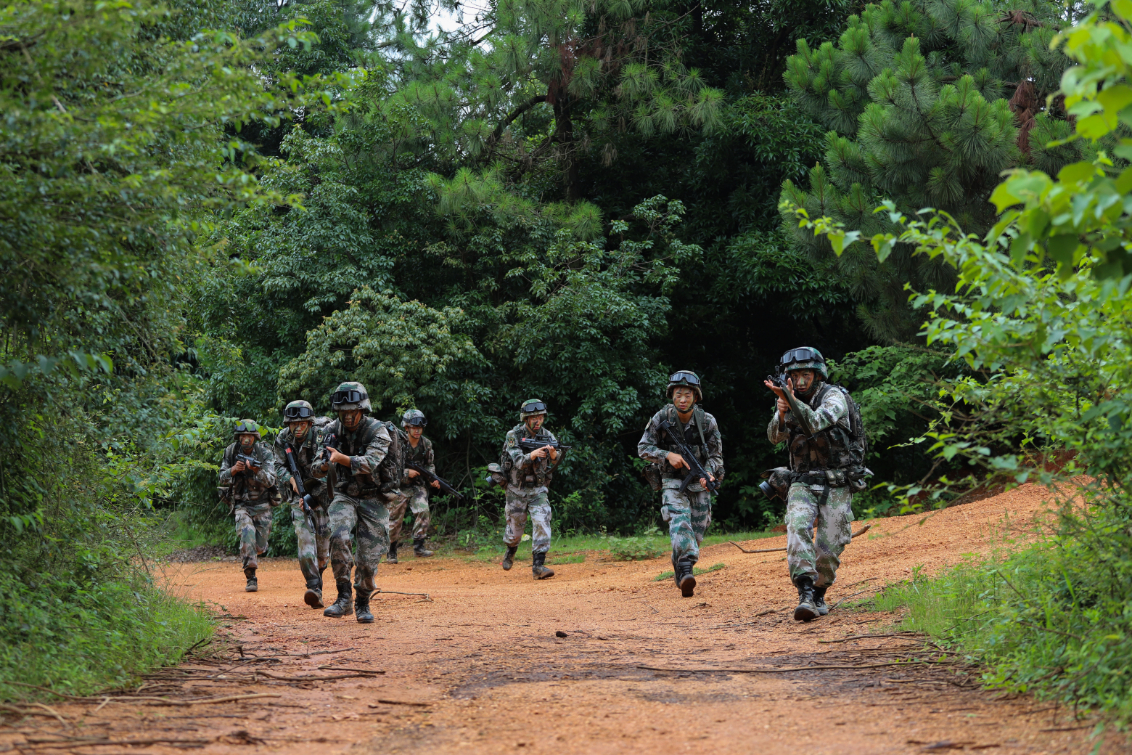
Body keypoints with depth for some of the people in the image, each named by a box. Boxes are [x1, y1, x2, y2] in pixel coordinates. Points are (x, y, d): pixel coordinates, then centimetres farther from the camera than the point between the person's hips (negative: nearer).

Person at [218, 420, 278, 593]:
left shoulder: (264, 453, -11)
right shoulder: (231, 452, -5)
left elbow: (270, 481, -19)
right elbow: (223, 479, -6)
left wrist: (257, 470, -39)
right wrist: (234, 469, -27)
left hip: (262, 505, 0)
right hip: (242, 505, 0)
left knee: (260, 546, 6)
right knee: (247, 533, -26)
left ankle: (251, 557, 44)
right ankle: (251, 578, -23)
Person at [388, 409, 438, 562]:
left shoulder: (426, 444, 1)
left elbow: (430, 464, 13)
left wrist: (433, 478, -5)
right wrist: (406, 472, -24)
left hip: (417, 486, 3)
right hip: (399, 486, -3)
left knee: (423, 512, -17)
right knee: (395, 519, 1)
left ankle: (418, 546, -11)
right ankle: (391, 551, 16)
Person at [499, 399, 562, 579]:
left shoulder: (547, 436, -4)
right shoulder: (514, 435, -12)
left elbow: (555, 464, -12)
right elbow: (518, 461, -23)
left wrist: (554, 455, -35)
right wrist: (532, 455, -42)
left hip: (538, 490, 1)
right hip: (517, 489, -1)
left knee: (542, 522, -19)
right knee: (515, 528, 10)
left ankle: (538, 565, -19)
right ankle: (511, 552, 43)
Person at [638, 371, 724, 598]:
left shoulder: (707, 422, -8)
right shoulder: (661, 418, -10)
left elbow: (716, 455, -3)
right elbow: (643, 448, -4)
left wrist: (709, 473, -24)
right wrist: (668, 455, -21)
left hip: (699, 485, 2)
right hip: (673, 483, -2)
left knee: (696, 534, 6)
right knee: (680, 522, -27)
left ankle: (680, 575, 29)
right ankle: (686, 572, -43)